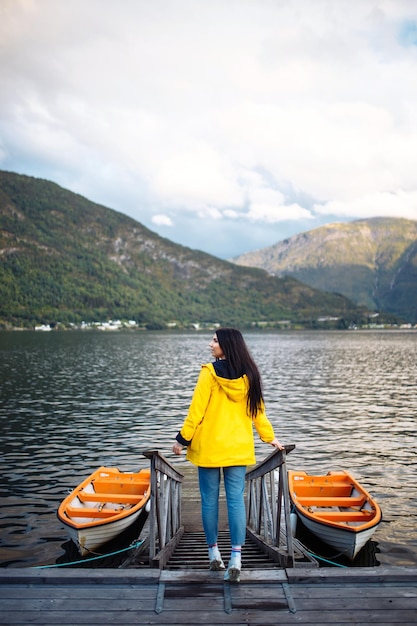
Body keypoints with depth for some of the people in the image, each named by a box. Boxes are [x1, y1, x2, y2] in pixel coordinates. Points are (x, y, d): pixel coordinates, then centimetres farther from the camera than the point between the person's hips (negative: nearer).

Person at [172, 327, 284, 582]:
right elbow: (258, 410, 8)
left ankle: (214, 553, 21)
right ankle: (236, 558, -1)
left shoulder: (210, 372, -11)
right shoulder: (249, 375, 1)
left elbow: (196, 410, -10)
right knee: (236, 501, 4)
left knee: (210, 500, 10)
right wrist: (270, 437, 19)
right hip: (239, 448, 3)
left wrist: (183, 439, -2)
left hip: (209, 447, -3)